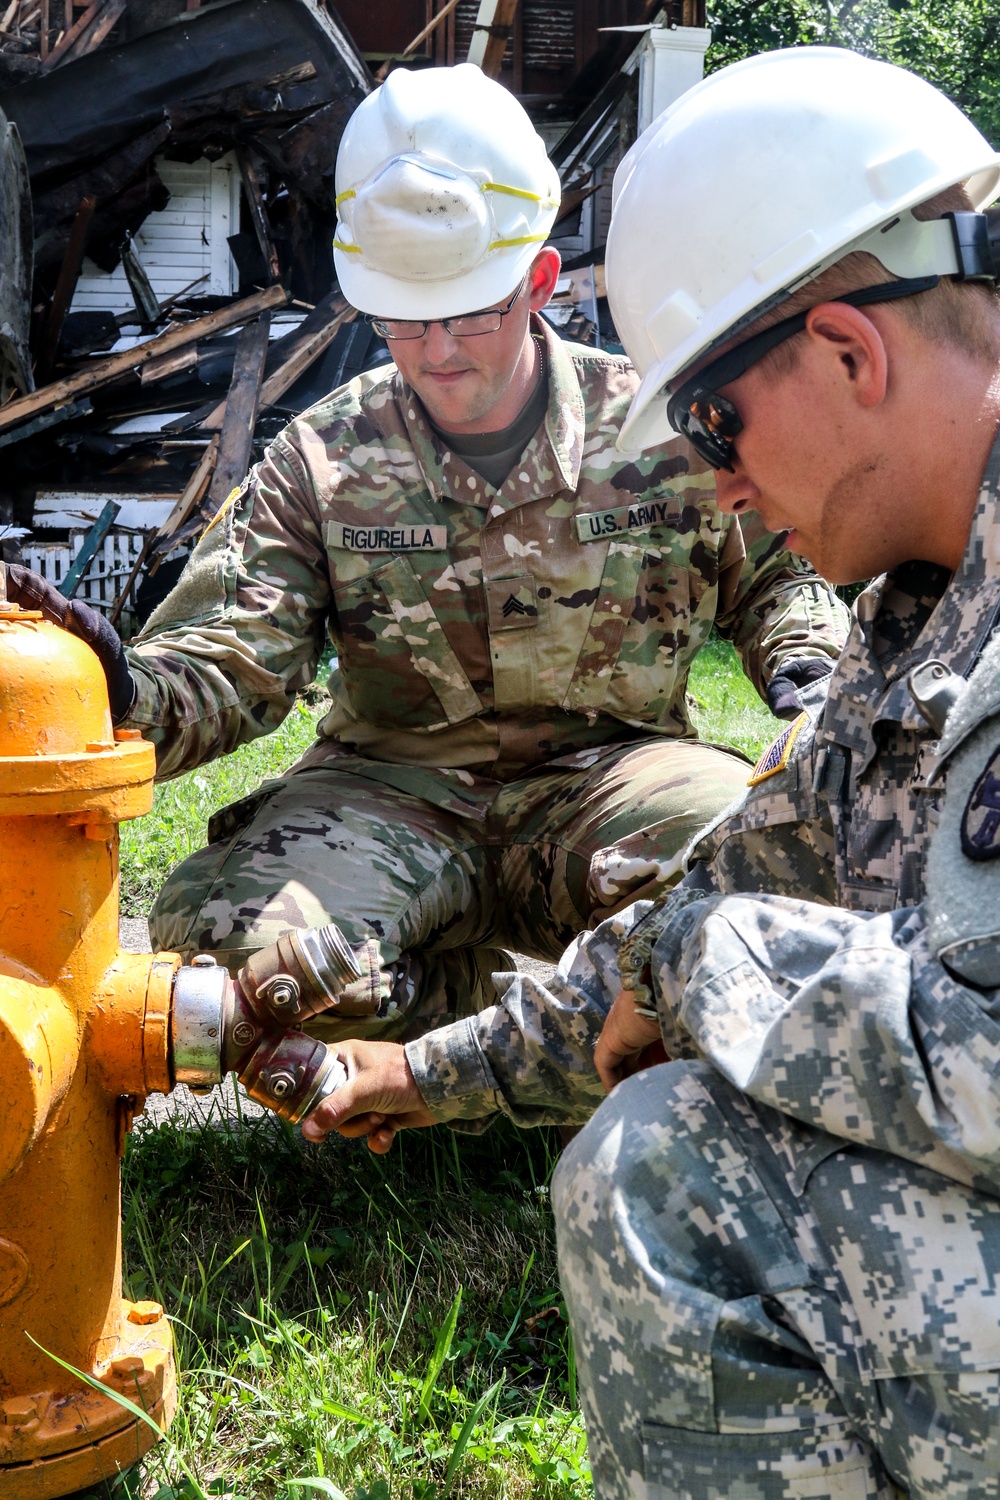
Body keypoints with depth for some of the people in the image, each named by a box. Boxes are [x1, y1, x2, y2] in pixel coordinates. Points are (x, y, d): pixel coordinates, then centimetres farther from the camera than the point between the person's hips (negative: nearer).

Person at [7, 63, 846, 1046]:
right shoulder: (322, 460, 2)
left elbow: (778, 574, 17)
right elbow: (227, 664, -7)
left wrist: (806, 668, -6)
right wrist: (127, 698, -31)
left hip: (609, 770, 0)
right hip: (392, 789, 1)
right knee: (227, 929, -30)